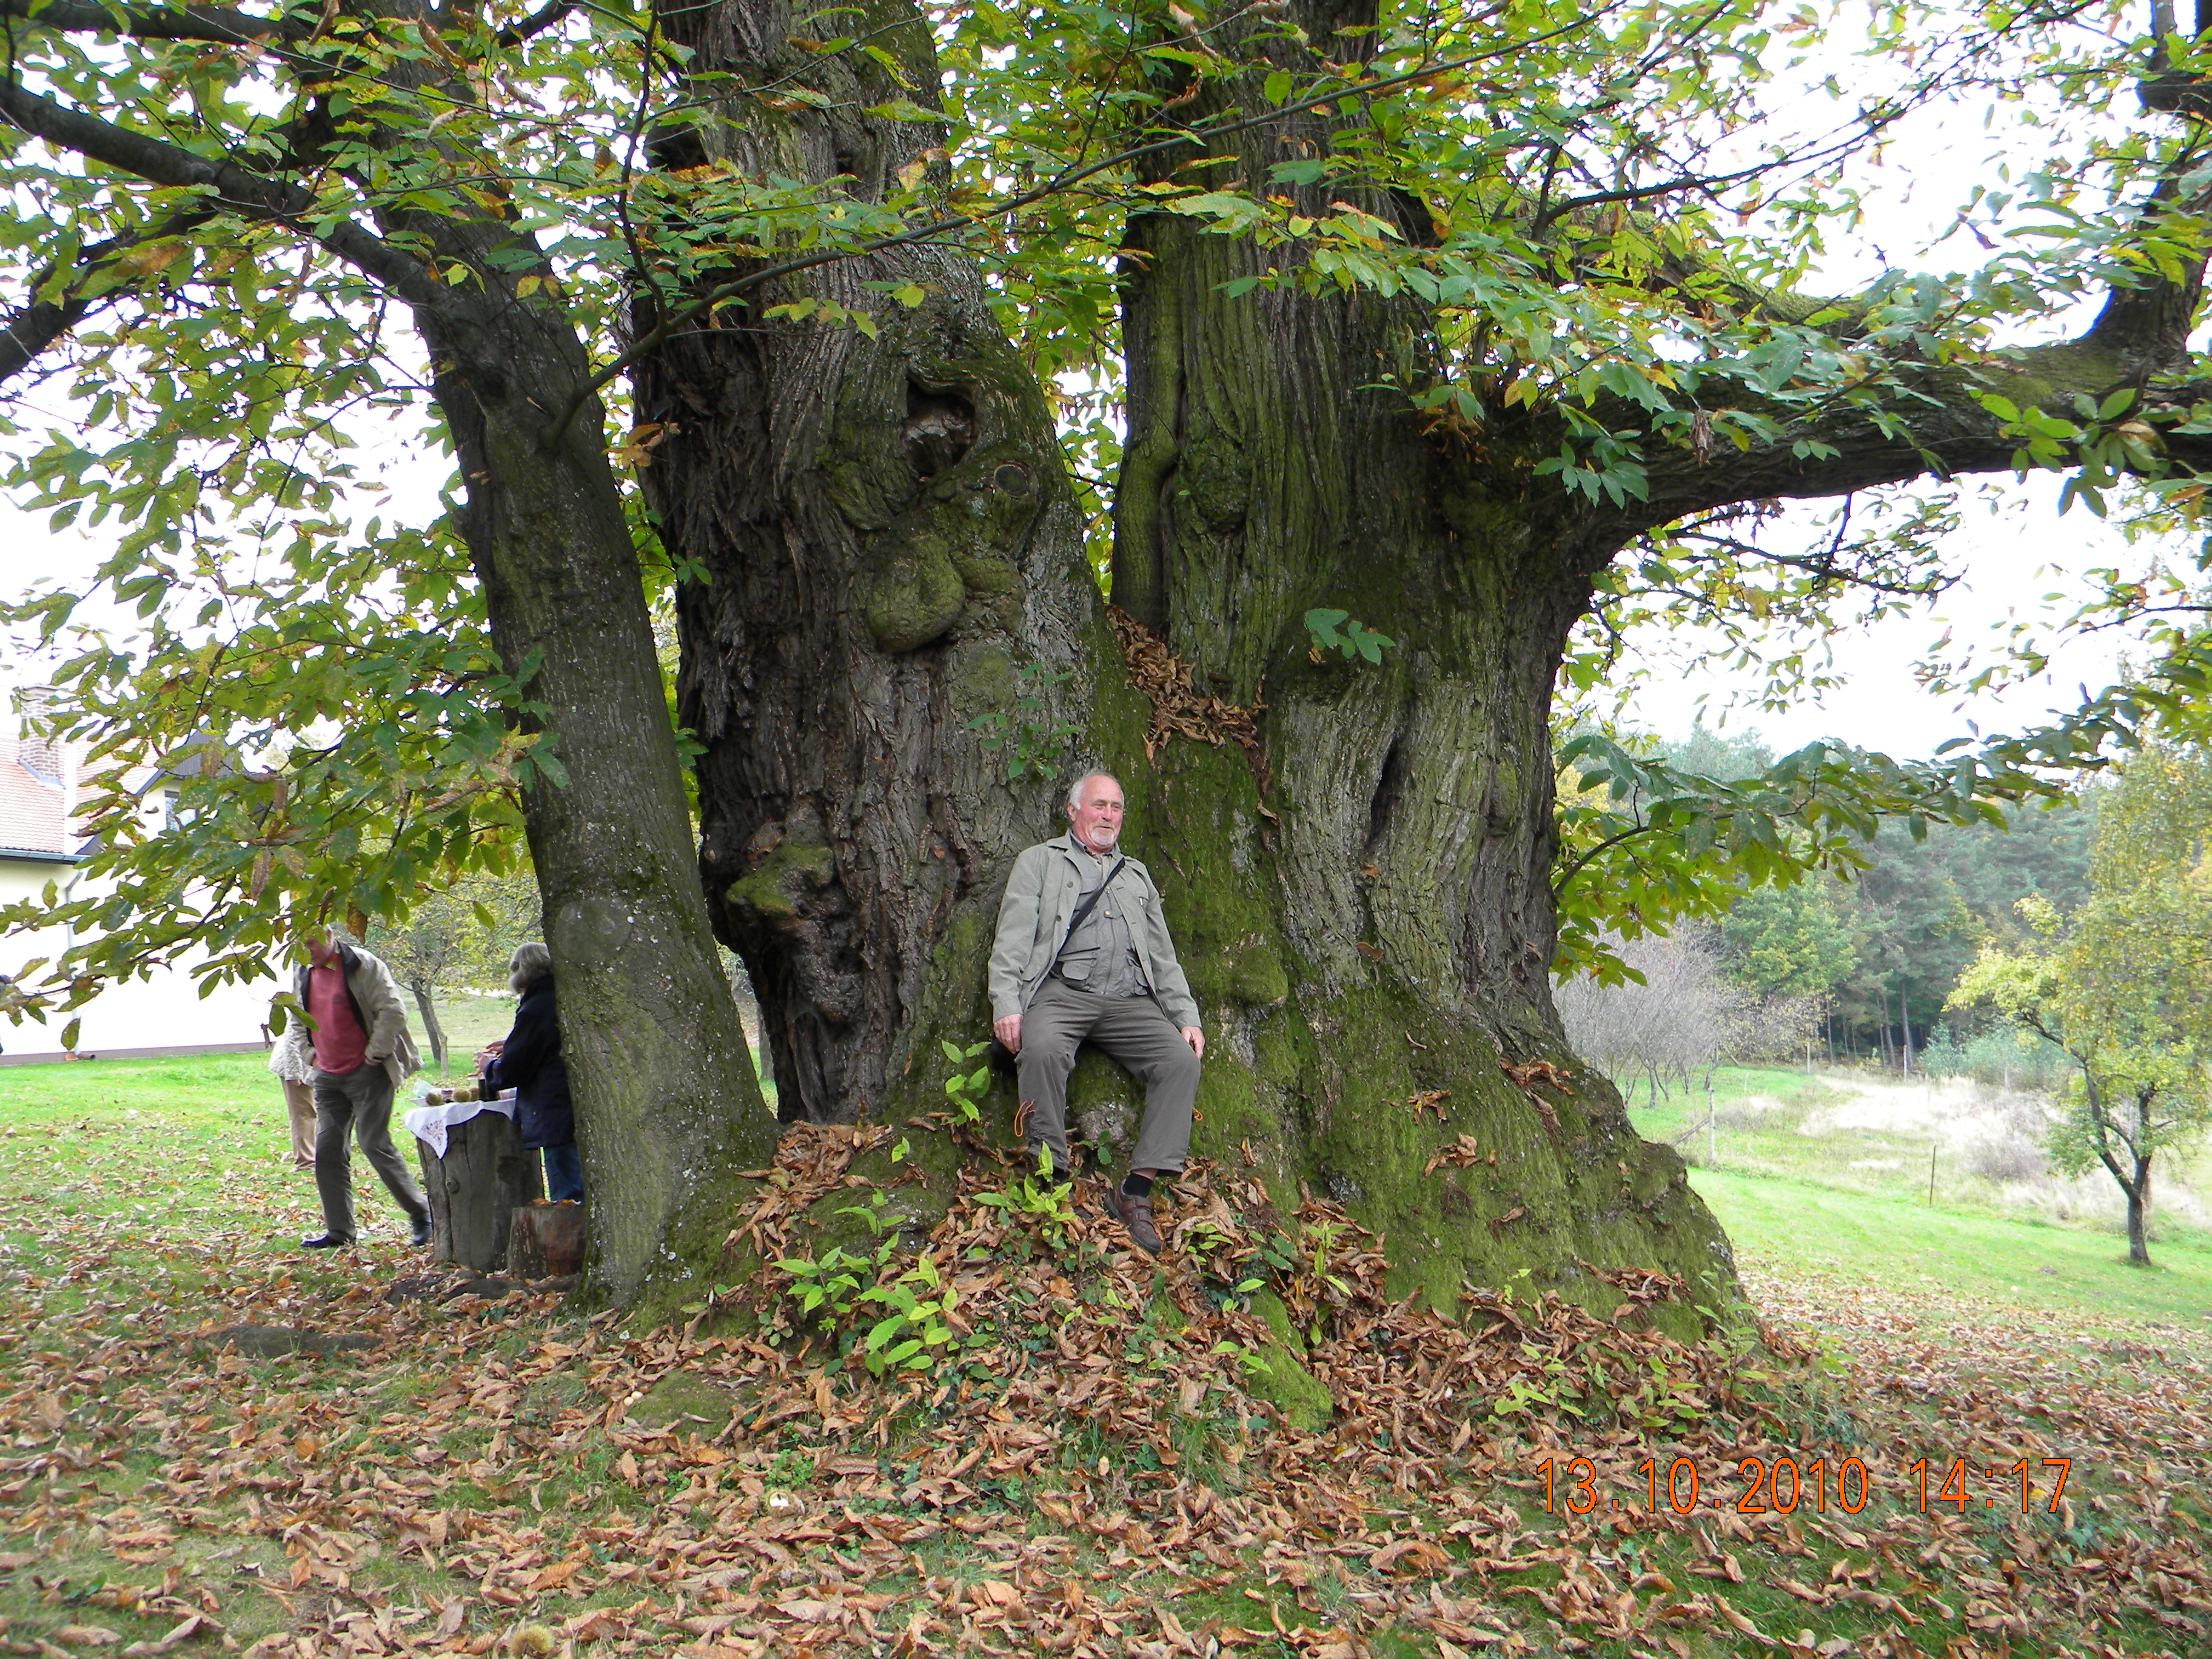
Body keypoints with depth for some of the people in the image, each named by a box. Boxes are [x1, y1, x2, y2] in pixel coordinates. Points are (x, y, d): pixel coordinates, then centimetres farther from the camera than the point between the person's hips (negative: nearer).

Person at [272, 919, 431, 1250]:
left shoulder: (363, 965, -11)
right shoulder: (304, 975, 11)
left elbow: (393, 1012, -15)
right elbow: (298, 1023, 24)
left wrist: (375, 1053, -13)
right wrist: (310, 1056, 10)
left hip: (366, 1072, -7)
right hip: (328, 1077, 7)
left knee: (375, 1145, -9)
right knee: (327, 1151, 4)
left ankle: (421, 1214, 5)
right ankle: (338, 1231, 12)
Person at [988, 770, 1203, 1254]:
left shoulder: (1136, 875, 30)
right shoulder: (1040, 861, 17)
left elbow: (1163, 955, 26)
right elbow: (1013, 937, 4)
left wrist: (1186, 1017, 12)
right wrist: (1006, 1003, -12)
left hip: (1129, 999, 4)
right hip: (1061, 991, -4)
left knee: (1182, 1058, -22)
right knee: (1041, 1048, -36)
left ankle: (1136, 1192, -23)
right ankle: (1053, 1176, -27)